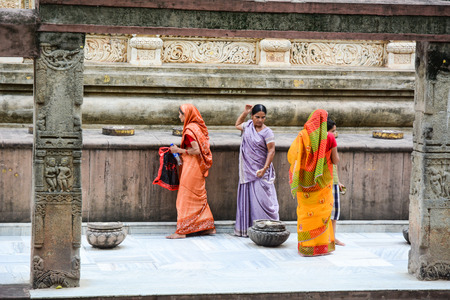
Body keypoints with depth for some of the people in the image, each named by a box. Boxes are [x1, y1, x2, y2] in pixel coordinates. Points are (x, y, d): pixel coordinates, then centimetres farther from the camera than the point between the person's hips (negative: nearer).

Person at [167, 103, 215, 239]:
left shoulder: (190, 129, -17)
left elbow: (196, 150, -22)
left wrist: (179, 150, -13)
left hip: (191, 167, -9)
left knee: (185, 198, -6)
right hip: (198, 167, 9)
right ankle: (209, 226, 18)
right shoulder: (199, 127, 11)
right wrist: (180, 149, 15)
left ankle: (181, 230, -5)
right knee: (199, 197, 14)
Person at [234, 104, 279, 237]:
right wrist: (244, 112, 15)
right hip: (247, 171, 6)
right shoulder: (248, 125, 8)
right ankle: (246, 228, 10)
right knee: (247, 198, 6)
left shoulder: (267, 132, -9)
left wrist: (265, 169, -21)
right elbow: (237, 125, 29)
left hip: (260, 172, -6)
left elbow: (271, 151, -13)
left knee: (261, 199, -10)